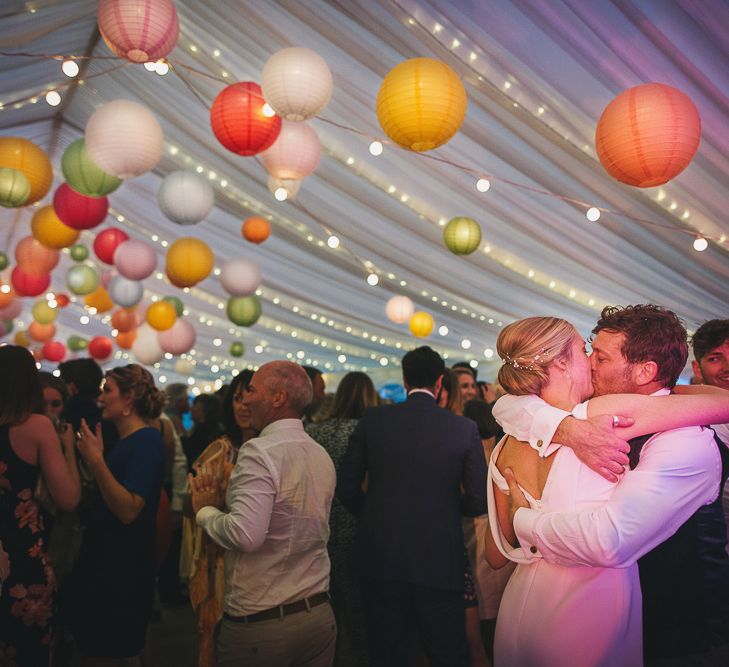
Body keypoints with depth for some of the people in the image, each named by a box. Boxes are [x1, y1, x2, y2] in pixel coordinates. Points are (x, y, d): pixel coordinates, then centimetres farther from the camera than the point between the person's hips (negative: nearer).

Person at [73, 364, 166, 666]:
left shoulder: (147, 441, -17)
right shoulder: (123, 440, 11)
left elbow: (128, 510, -26)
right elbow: (101, 500, 13)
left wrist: (96, 460, -29)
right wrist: (81, 453, 10)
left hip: (123, 569, -9)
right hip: (101, 561, 9)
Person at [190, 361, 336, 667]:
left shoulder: (260, 451, -18)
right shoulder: (322, 455, 6)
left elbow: (246, 534, -28)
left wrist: (205, 510, -10)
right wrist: (221, 502, 7)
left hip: (259, 622, -7)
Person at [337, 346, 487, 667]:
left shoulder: (373, 419, -5)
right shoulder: (464, 428, -7)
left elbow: (346, 487, -3)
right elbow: (479, 501, -6)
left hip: (381, 556, 1)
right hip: (440, 561, -1)